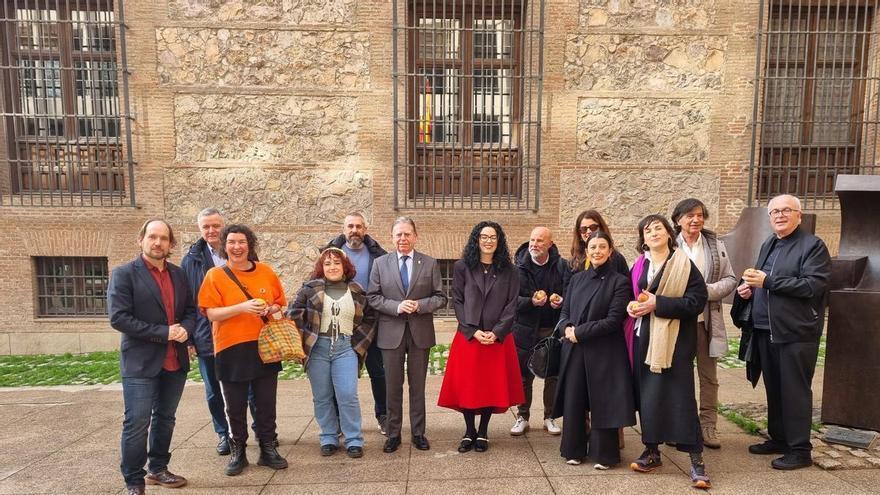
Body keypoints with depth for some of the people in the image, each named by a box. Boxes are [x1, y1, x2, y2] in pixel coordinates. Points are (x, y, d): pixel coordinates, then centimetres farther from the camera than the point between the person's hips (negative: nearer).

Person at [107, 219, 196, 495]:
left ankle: (158, 470, 32)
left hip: (176, 361, 5)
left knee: (165, 419, 16)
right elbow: (119, 318, -15)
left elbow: (190, 311, 13)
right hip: (140, 362, -5)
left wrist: (185, 329, -10)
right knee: (137, 423, 0)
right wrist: (163, 332, -18)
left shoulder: (179, 274, 9)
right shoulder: (124, 274, -7)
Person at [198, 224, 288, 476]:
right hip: (230, 350, -2)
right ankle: (238, 451, 27)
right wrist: (242, 307, -23)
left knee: (266, 404, 10)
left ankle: (268, 449, 25)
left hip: (264, 347, 2)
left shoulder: (266, 272, 4)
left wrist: (270, 309, -11)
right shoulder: (215, 275, -3)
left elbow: (280, 304, 11)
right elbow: (211, 313, -10)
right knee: (235, 406, 10)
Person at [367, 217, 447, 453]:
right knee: (393, 386, 9)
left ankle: (418, 433, 24)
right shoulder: (380, 263, 3)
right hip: (391, 332, 0)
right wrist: (396, 306, -16)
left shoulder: (430, 263, 3)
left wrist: (420, 305, -16)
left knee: (418, 385, 10)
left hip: (420, 332, 0)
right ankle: (393, 434, 23)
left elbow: (440, 297, 2)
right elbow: (372, 297, 0)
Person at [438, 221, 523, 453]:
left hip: (498, 337, 1)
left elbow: (511, 305, 0)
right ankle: (469, 431, 19)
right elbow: (457, 301, -1)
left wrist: (496, 332, -12)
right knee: (466, 385, 3)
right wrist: (473, 331, -11)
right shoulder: (462, 267, 2)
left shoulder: (509, 271, 5)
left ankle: (483, 432, 20)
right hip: (468, 336, 0)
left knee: (493, 384, 5)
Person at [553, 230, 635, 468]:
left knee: (602, 402, 5)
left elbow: (613, 320, -11)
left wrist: (579, 332, -13)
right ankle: (574, 450, 24)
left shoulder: (619, 282, -4)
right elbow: (564, 312, 12)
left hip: (604, 353, -4)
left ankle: (604, 454, 21)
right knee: (573, 400, 8)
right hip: (574, 351, 4)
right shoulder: (577, 278, 10)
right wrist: (567, 328, -10)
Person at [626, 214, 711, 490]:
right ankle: (652, 451, 21)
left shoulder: (683, 264, -4)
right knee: (647, 394, 8)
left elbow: (697, 300, -12)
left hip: (674, 340, -5)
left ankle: (696, 459, 6)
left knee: (680, 397, -5)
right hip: (644, 338, 5)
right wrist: (631, 306, -1)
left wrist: (658, 304, -18)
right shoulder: (639, 265, 10)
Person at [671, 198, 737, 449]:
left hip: (706, 320, 2)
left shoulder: (715, 244, 4)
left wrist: (707, 291, -13)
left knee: (709, 376, 10)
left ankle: (707, 426, 22)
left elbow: (730, 280, 3)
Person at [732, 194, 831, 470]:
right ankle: (778, 438, 29)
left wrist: (768, 281, -21)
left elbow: (814, 285, -20)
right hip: (766, 331, 7)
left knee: (795, 391, 1)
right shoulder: (768, 245, 15)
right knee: (773, 388, 15)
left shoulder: (813, 246, -7)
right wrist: (749, 288, 3)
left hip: (796, 333, -7)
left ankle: (799, 450, 12)